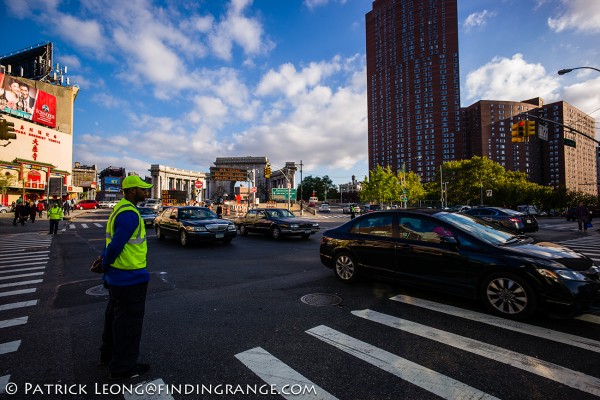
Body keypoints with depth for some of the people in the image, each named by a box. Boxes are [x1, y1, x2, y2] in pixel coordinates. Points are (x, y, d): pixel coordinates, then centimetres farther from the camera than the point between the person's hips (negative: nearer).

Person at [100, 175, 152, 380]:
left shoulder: (120, 208, 9)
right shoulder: (129, 214, -23)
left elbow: (113, 241, 12)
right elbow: (116, 245, -25)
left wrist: (105, 262, 11)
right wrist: (105, 266, -9)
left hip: (117, 276, 10)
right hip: (130, 278, -10)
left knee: (115, 316, 25)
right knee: (128, 322, 6)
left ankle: (108, 355, 43)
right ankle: (122, 367, 21)